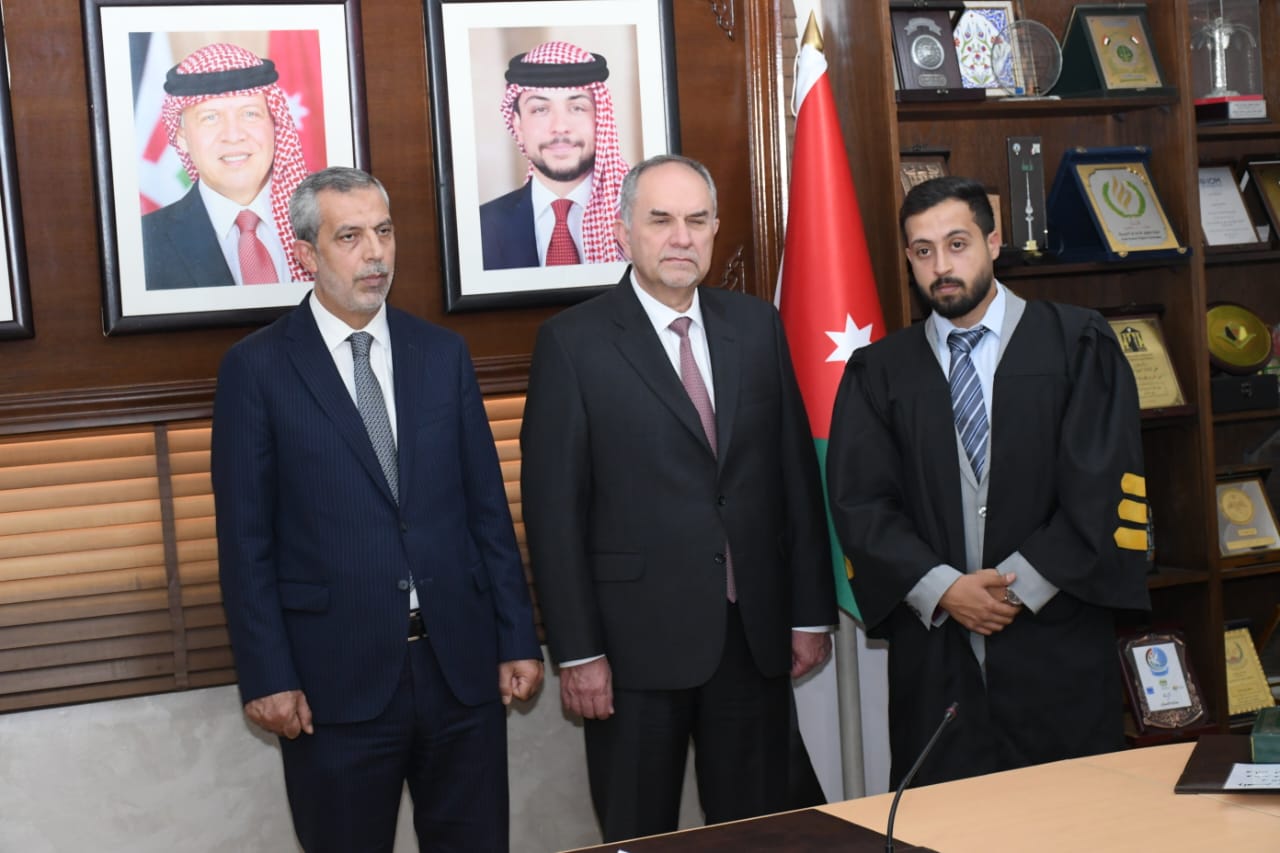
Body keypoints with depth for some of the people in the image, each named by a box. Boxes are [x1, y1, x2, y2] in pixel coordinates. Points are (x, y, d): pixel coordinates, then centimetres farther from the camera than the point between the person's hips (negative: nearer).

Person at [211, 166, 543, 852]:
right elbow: (245, 539, -4)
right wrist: (266, 678, -9)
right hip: (336, 678, -3)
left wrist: (518, 640, 4)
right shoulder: (256, 369, -3)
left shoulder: (443, 353, 7)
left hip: (463, 666, 3)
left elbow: (487, 507, 8)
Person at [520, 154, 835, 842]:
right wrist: (577, 653, -10)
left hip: (756, 633, 4)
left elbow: (796, 474, 9)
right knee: (640, 837, 9)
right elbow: (554, 507, -7)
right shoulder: (573, 341, -5)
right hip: (637, 640, -3)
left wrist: (811, 613, 7)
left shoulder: (758, 327, 8)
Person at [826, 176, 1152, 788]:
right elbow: (859, 502, 2)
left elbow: (1105, 486, -4)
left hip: (1057, 646, -1)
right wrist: (942, 588, -10)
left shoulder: (1077, 345, 3)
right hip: (934, 656, 1)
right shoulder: (878, 371, 9)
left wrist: (1020, 583, -11)